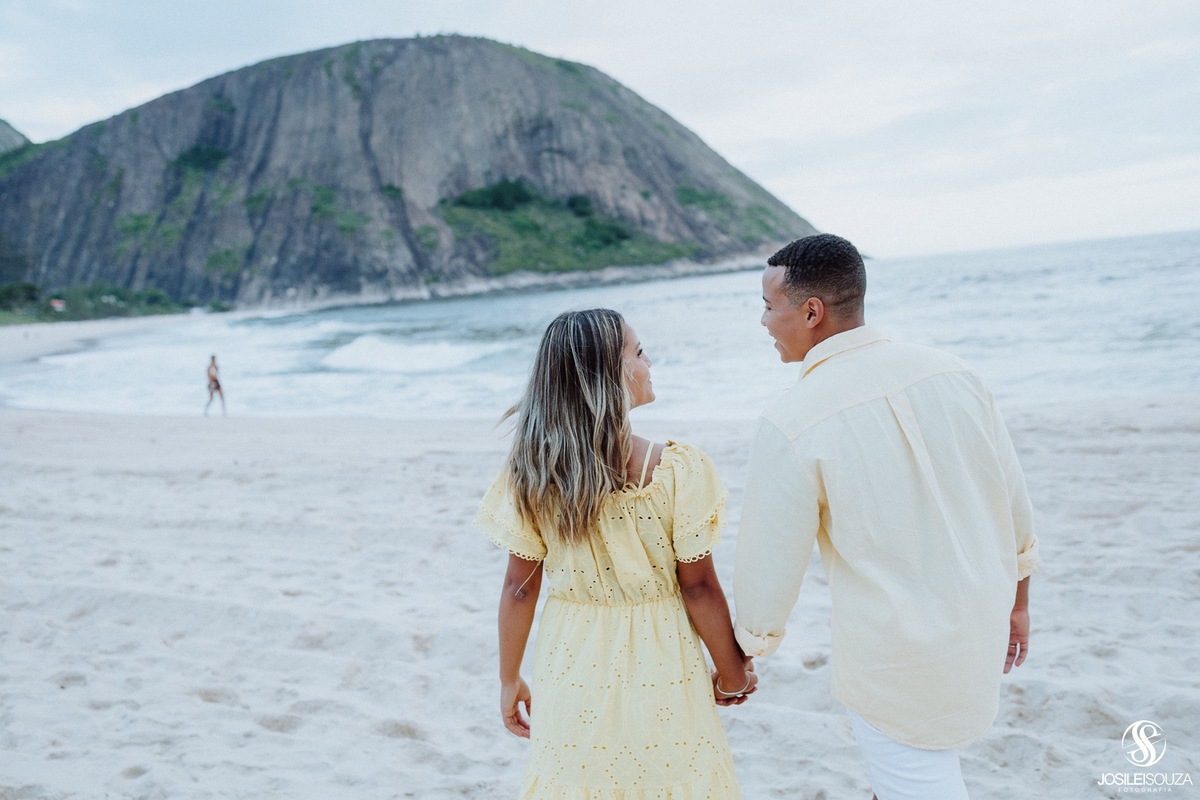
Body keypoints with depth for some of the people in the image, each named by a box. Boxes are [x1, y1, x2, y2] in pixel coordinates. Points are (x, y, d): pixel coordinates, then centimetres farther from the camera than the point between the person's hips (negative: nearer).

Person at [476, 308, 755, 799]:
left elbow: (519, 588, -5)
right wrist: (732, 672, 3)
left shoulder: (531, 473, -11)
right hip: (659, 664, -2)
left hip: (575, 672, 3)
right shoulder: (678, 470, -20)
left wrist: (510, 680, 9)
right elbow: (699, 588, -13)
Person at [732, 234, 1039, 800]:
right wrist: (1016, 602, 19)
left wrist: (744, 653, 5)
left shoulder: (792, 424, -21)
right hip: (982, 625, 6)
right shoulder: (952, 375, -6)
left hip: (896, 662, -6)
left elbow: (769, 562, -13)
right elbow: (1013, 504, 4)